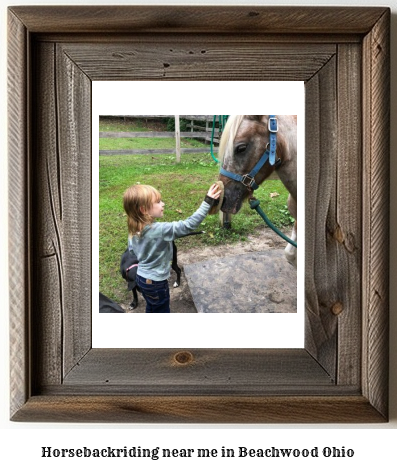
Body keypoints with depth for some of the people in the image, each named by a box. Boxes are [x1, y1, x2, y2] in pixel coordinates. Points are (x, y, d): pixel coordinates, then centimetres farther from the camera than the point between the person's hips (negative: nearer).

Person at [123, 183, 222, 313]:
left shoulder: (134, 230, -7)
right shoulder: (159, 230, -32)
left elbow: (131, 250, 8)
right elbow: (188, 225, -35)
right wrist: (207, 203, -34)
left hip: (141, 277, 7)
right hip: (155, 282, -7)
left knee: (152, 308, 27)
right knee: (162, 310, 15)